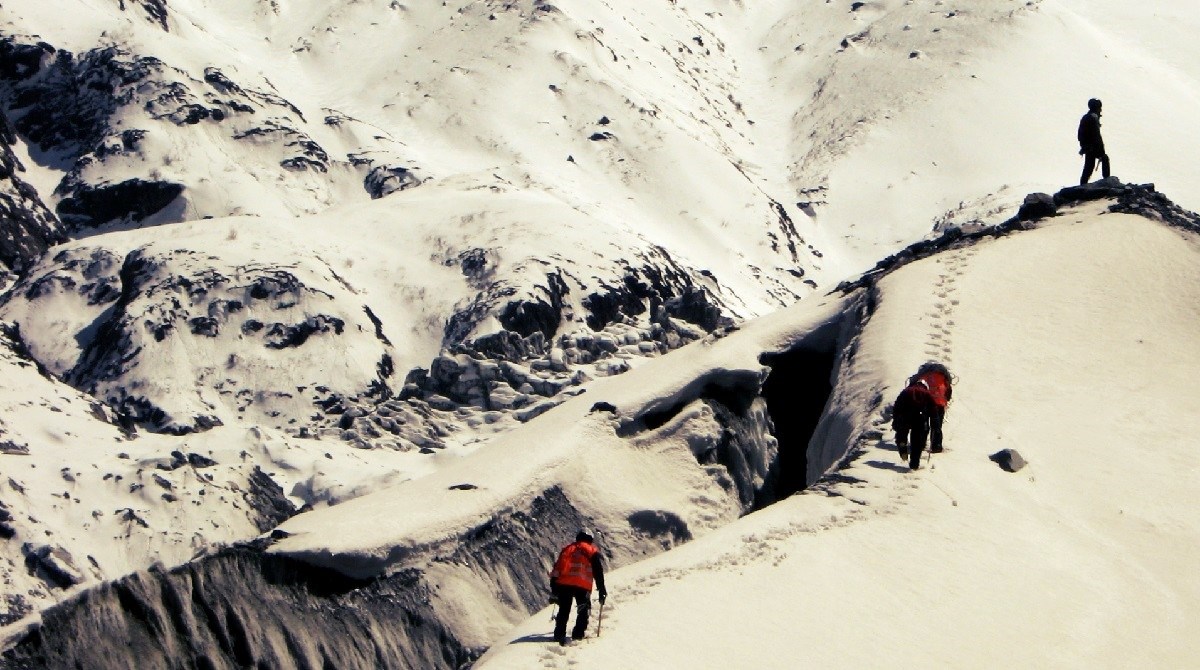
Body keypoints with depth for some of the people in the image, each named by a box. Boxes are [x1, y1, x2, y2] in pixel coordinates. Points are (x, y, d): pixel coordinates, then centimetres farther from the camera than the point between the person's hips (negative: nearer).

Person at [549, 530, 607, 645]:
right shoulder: (592, 551, 14)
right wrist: (602, 591, 9)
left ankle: (559, 634, -2)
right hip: (583, 585, -3)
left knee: (563, 610, 9)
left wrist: (553, 586, 20)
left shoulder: (567, 549, 24)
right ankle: (578, 634, 0)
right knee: (583, 611, 11)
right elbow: (598, 572, 8)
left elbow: (557, 567, 18)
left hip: (564, 584, 3)